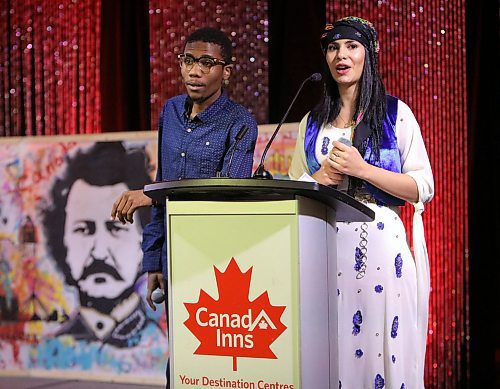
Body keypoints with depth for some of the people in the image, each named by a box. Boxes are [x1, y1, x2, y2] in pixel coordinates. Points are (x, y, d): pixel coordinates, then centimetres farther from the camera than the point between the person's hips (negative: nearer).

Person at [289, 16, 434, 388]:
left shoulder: (395, 113, 3)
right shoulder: (313, 122, 14)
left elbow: (423, 188, -4)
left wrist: (362, 169, -14)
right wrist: (322, 177, -3)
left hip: (380, 245, -3)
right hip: (324, 246, 3)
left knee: (380, 343, -4)